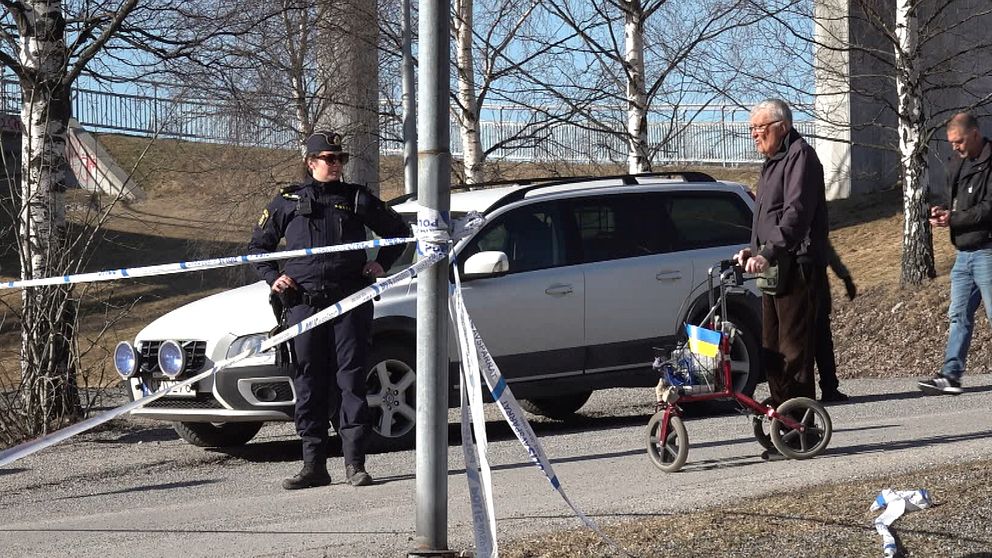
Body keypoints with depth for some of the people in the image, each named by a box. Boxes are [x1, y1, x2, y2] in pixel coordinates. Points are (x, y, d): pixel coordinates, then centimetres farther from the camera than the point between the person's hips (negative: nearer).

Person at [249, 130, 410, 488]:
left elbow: (397, 230, 26)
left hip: (350, 301, 0)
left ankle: (355, 463, -2)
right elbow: (258, 244, 20)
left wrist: (381, 263, 12)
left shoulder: (356, 199, 13)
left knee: (350, 379, -4)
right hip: (304, 302, 0)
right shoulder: (288, 201, 11)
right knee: (310, 384, 2)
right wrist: (273, 277, 5)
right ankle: (314, 465, 7)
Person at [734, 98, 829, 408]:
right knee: (771, 349, 13)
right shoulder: (772, 162, 22)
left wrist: (769, 253, -33)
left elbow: (797, 213, -24)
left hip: (795, 269, -10)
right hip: (773, 269, 10)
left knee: (795, 348, -11)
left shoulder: (800, 156, -11)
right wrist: (754, 250, 16)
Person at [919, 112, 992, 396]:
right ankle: (951, 375, 10)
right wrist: (943, 213, 3)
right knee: (959, 316, 8)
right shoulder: (957, 165, 15)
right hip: (964, 253, 9)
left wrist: (954, 219, -19)